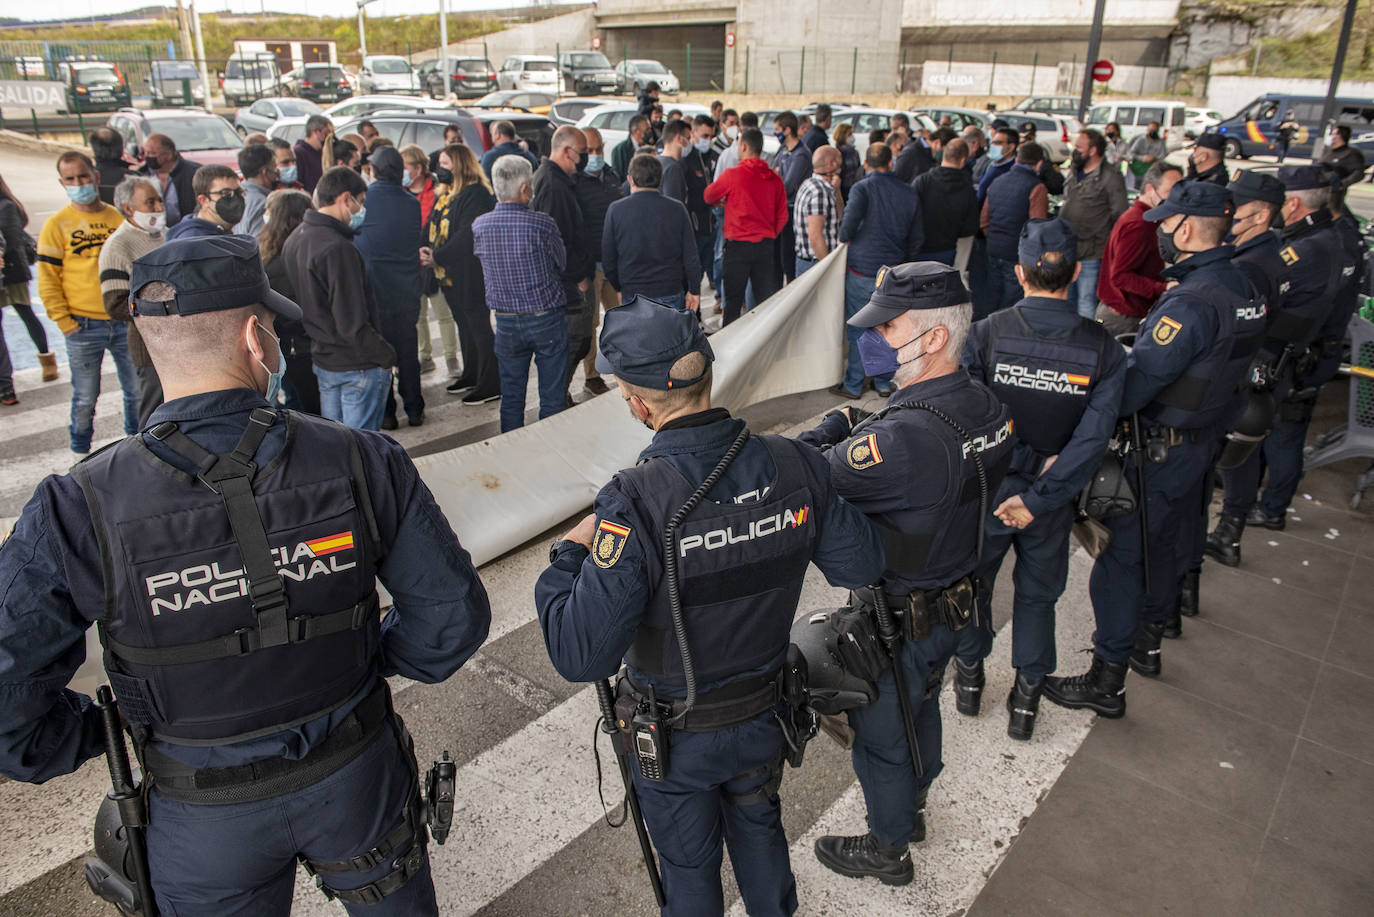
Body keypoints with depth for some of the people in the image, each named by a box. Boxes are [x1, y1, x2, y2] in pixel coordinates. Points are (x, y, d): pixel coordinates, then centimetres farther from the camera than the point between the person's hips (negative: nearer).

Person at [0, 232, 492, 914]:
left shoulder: (80, 512, -23)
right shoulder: (360, 463, -21)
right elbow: (453, 615, -14)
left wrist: (87, 736, 0)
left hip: (206, 819, 0)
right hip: (357, 779, 1)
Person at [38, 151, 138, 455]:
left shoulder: (119, 218, 7)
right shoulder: (56, 225, 0)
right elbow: (47, 281, 0)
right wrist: (64, 322, -7)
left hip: (124, 323, 2)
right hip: (84, 327, -2)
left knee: (138, 389, 7)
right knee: (85, 398, 5)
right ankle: (80, 452, 22)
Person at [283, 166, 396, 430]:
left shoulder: (293, 241, 7)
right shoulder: (338, 249, -23)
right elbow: (352, 323, -23)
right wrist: (386, 355, -13)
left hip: (322, 359, 9)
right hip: (358, 365, -9)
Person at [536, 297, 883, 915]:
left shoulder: (635, 505, -34)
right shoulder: (793, 465, -20)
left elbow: (581, 656, -34)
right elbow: (862, 566, -7)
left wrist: (568, 557, -18)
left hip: (676, 737, -4)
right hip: (764, 717, 5)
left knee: (689, 862, 24)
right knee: (758, 825, 33)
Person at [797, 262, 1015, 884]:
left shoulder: (901, 438, -37)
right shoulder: (987, 407, -8)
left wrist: (831, 427, -13)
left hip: (899, 619, -8)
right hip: (956, 598, 8)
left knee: (880, 733, 16)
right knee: (922, 708, 30)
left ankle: (887, 848, 40)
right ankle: (911, 808, 55)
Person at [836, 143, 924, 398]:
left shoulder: (862, 189, -9)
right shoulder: (909, 193, 5)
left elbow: (848, 225, -23)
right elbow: (918, 237, 10)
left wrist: (844, 240, -2)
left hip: (862, 269, -4)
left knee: (858, 329, 4)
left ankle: (853, 385, 11)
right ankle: (885, 382, 23)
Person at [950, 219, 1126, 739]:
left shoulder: (986, 334, -18)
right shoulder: (1103, 349, -13)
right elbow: (1093, 438, -19)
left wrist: (1021, 457, -11)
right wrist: (1038, 497, -18)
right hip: (1052, 500, 1)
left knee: (972, 581, 23)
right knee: (1037, 595, 22)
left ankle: (969, 677, 42)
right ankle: (1026, 700, 32)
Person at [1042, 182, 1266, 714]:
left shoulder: (1191, 302, -26)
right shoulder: (1240, 287, 5)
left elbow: (1137, 381, -29)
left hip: (1161, 449, -10)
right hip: (1203, 440, 10)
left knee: (1121, 555, -1)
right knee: (1163, 543, 23)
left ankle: (1107, 682, 8)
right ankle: (1147, 644, 41)